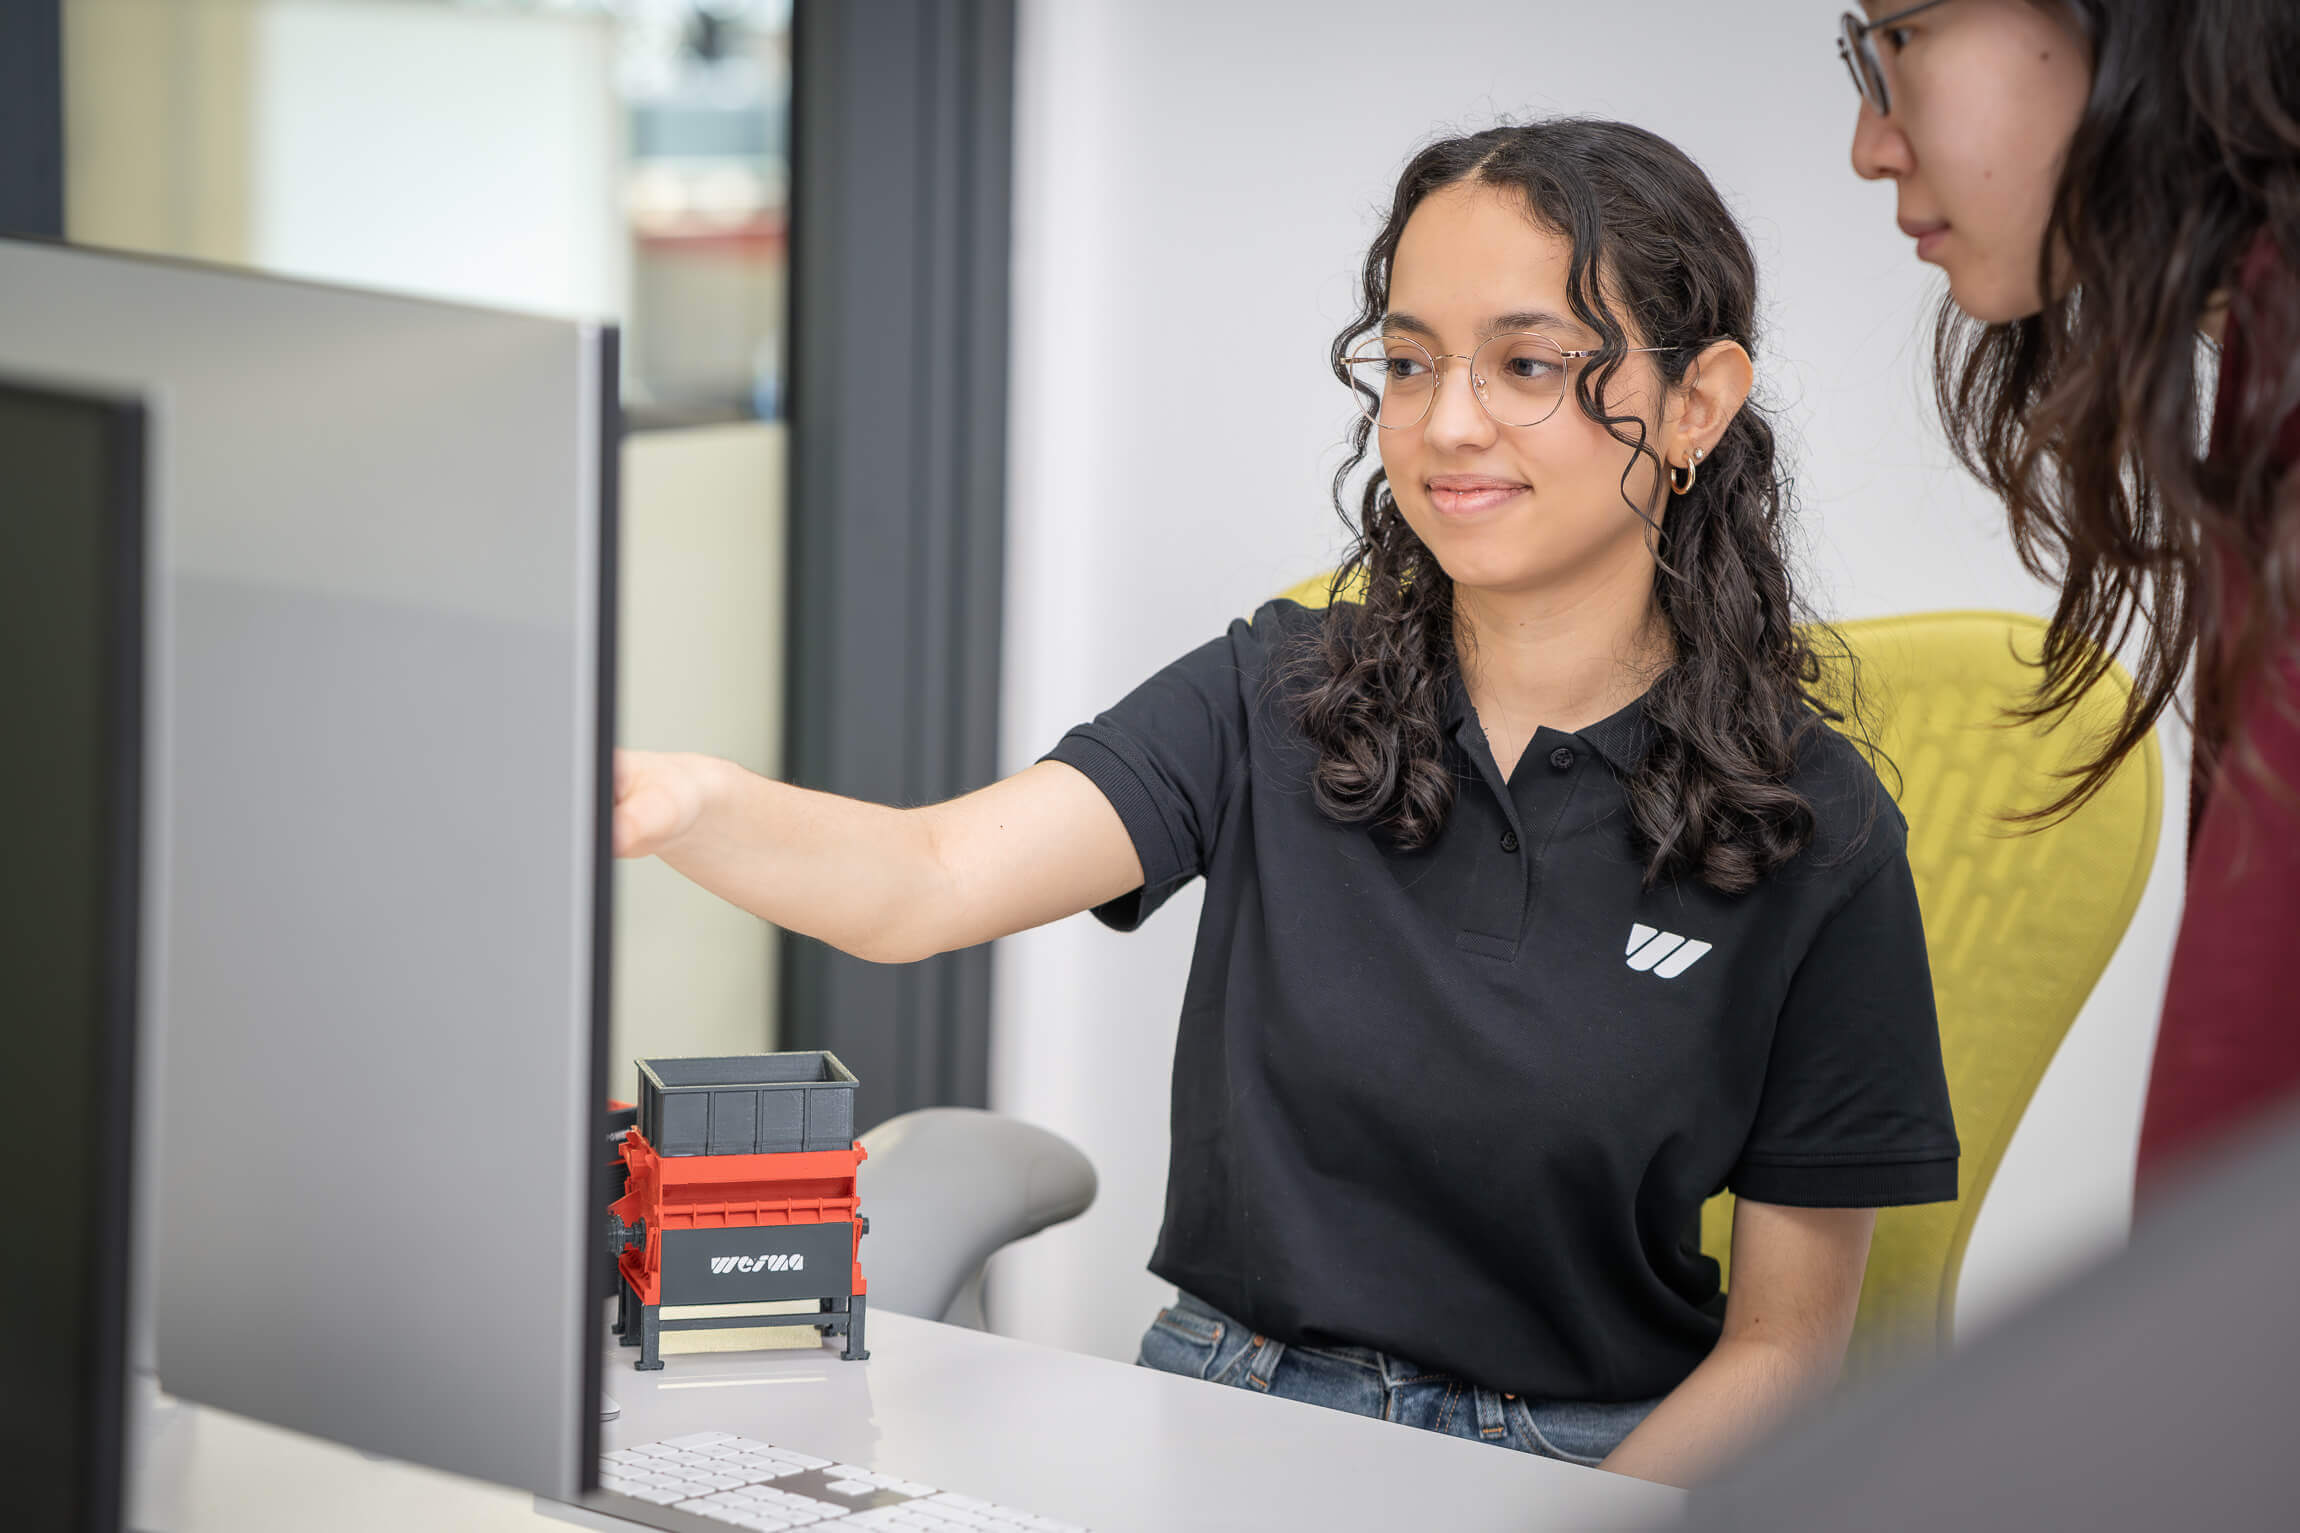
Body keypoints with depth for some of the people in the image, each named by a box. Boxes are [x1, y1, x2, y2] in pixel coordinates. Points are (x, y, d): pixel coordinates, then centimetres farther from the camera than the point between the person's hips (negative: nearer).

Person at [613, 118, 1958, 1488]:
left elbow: (1787, 1337, -1)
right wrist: (682, 804, -37)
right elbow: (928, 881, -15)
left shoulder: (1812, 834, -4)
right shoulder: (1276, 704, 1)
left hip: (1597, 1469, -2)